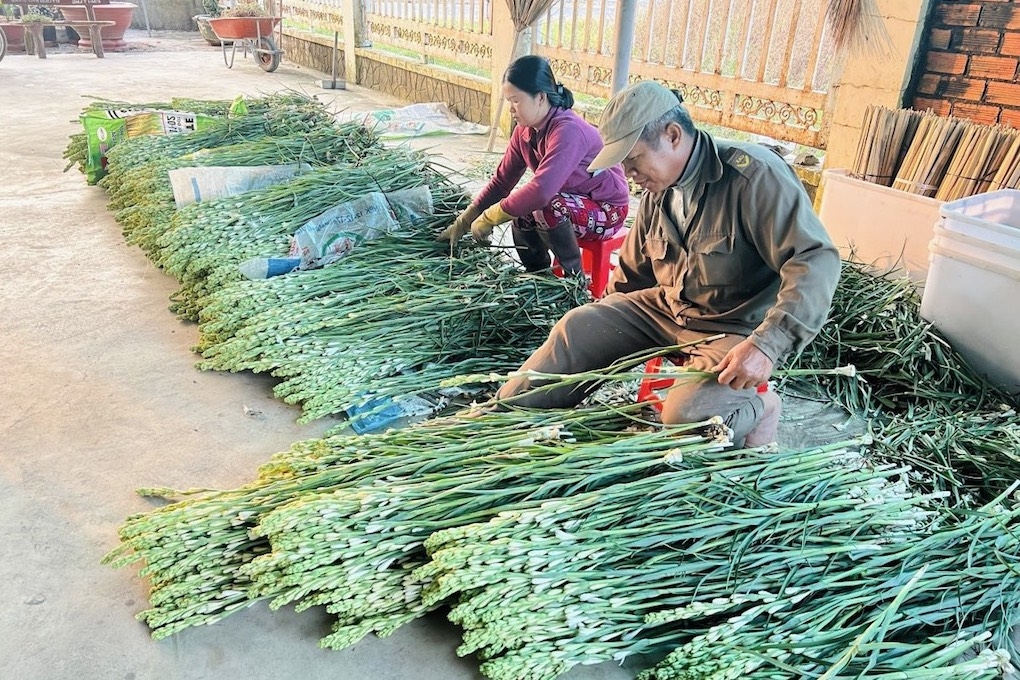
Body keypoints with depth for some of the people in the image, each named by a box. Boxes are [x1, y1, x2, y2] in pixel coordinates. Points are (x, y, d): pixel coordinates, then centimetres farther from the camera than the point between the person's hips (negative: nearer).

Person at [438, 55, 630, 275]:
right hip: (569, 203, 8)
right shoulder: (524, 131, -4)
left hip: (607, 209, -8)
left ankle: (573, 276, -11)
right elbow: (502, 180, 3)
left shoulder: (567, 130, -31)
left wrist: (488, 218, -32)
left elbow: (541, 190, -41)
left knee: (545, 209, -31)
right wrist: (463, 223, -1)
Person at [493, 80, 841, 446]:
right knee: (577, 327, -7)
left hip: (736, 330, -7)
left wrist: (766, 344, -36)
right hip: (666, 307, 7)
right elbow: (631, 273, 19)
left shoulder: (754, 175, -21)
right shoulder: (658, 189, 5)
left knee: (685, 415, -30)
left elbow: (816, 259, -27)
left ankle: (757, 410, 1)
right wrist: (604, 326, 20)